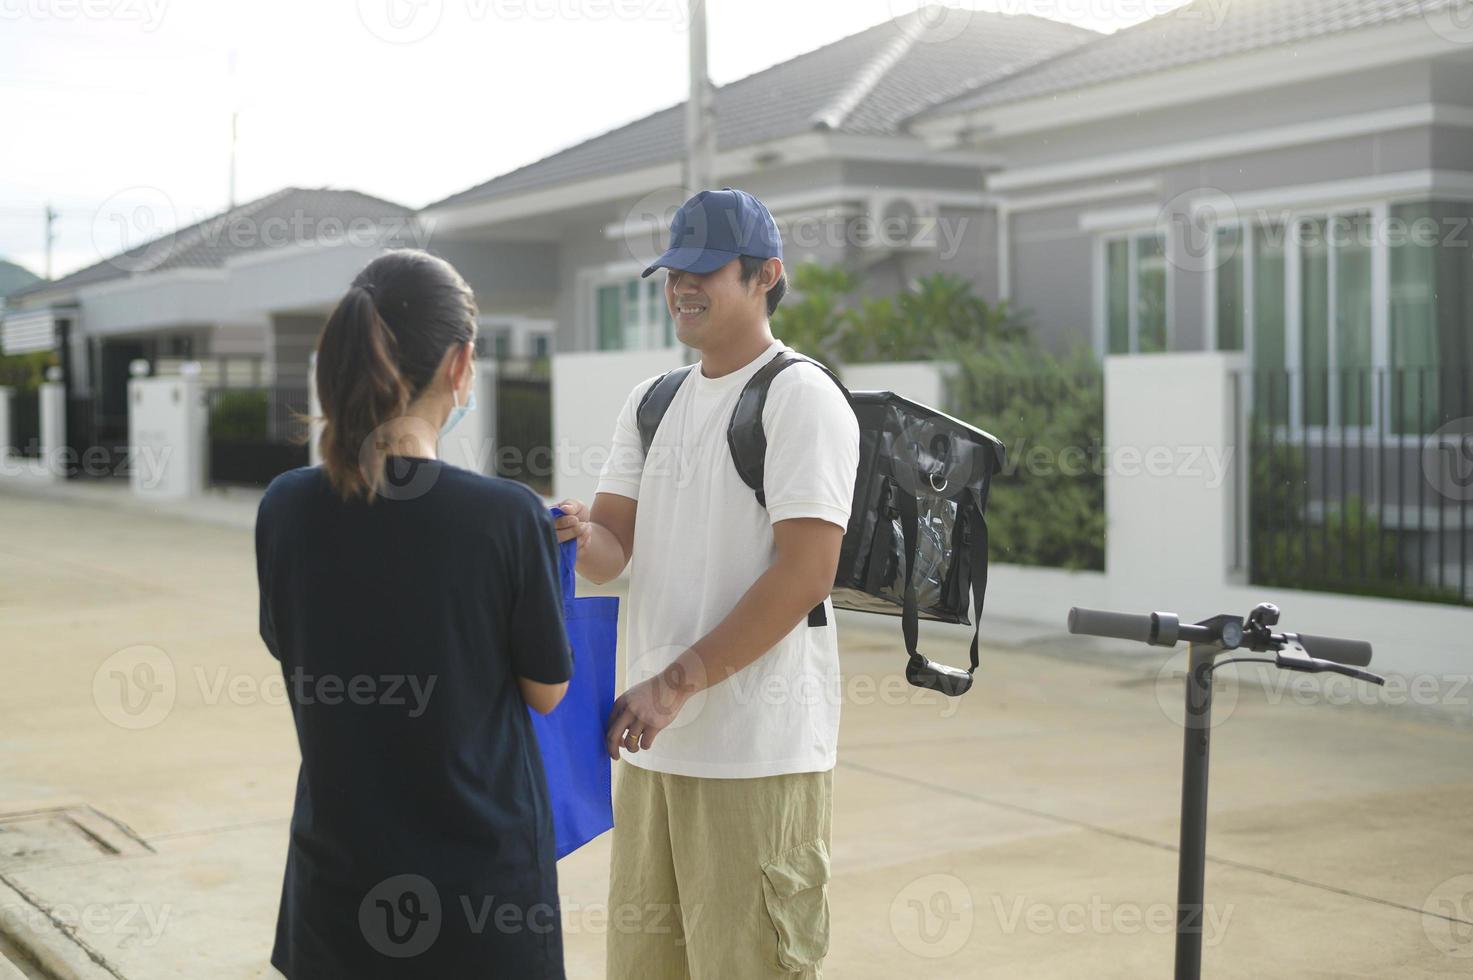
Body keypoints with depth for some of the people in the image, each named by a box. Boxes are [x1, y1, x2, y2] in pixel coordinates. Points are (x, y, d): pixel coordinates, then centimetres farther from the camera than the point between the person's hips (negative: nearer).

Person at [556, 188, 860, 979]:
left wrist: (677, 683, -18)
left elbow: (806, 572, -16)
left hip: (758, 754, -7)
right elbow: (613, 548, 11)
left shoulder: (801, 398, -9)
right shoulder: (651, 402, 15)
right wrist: (578, 537, -14)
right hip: (656, 740, 7)